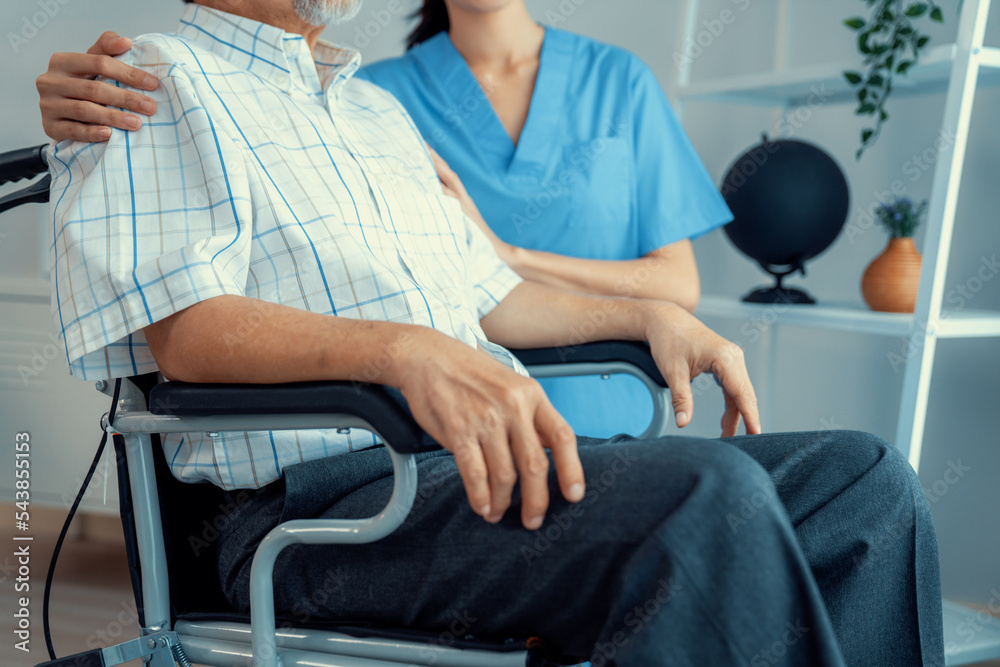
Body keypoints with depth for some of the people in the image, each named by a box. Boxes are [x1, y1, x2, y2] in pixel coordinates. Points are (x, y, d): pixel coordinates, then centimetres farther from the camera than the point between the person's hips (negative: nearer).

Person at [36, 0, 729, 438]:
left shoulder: (620, 81, 9)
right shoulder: (374, 95, 5)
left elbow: (678, 287, 2)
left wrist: (508, 255, -11)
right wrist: (86, 113, -29)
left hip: (601, 430, 2)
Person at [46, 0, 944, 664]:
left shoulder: (379, 107, 30)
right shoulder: (163, 83, 4)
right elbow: (184, 325, -13)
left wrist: (648, 316, 17)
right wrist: (411, 351, -29)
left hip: (487, 458, 8)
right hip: (323, 498, -8)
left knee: (865, 480, -7)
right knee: (712, 499, -32)